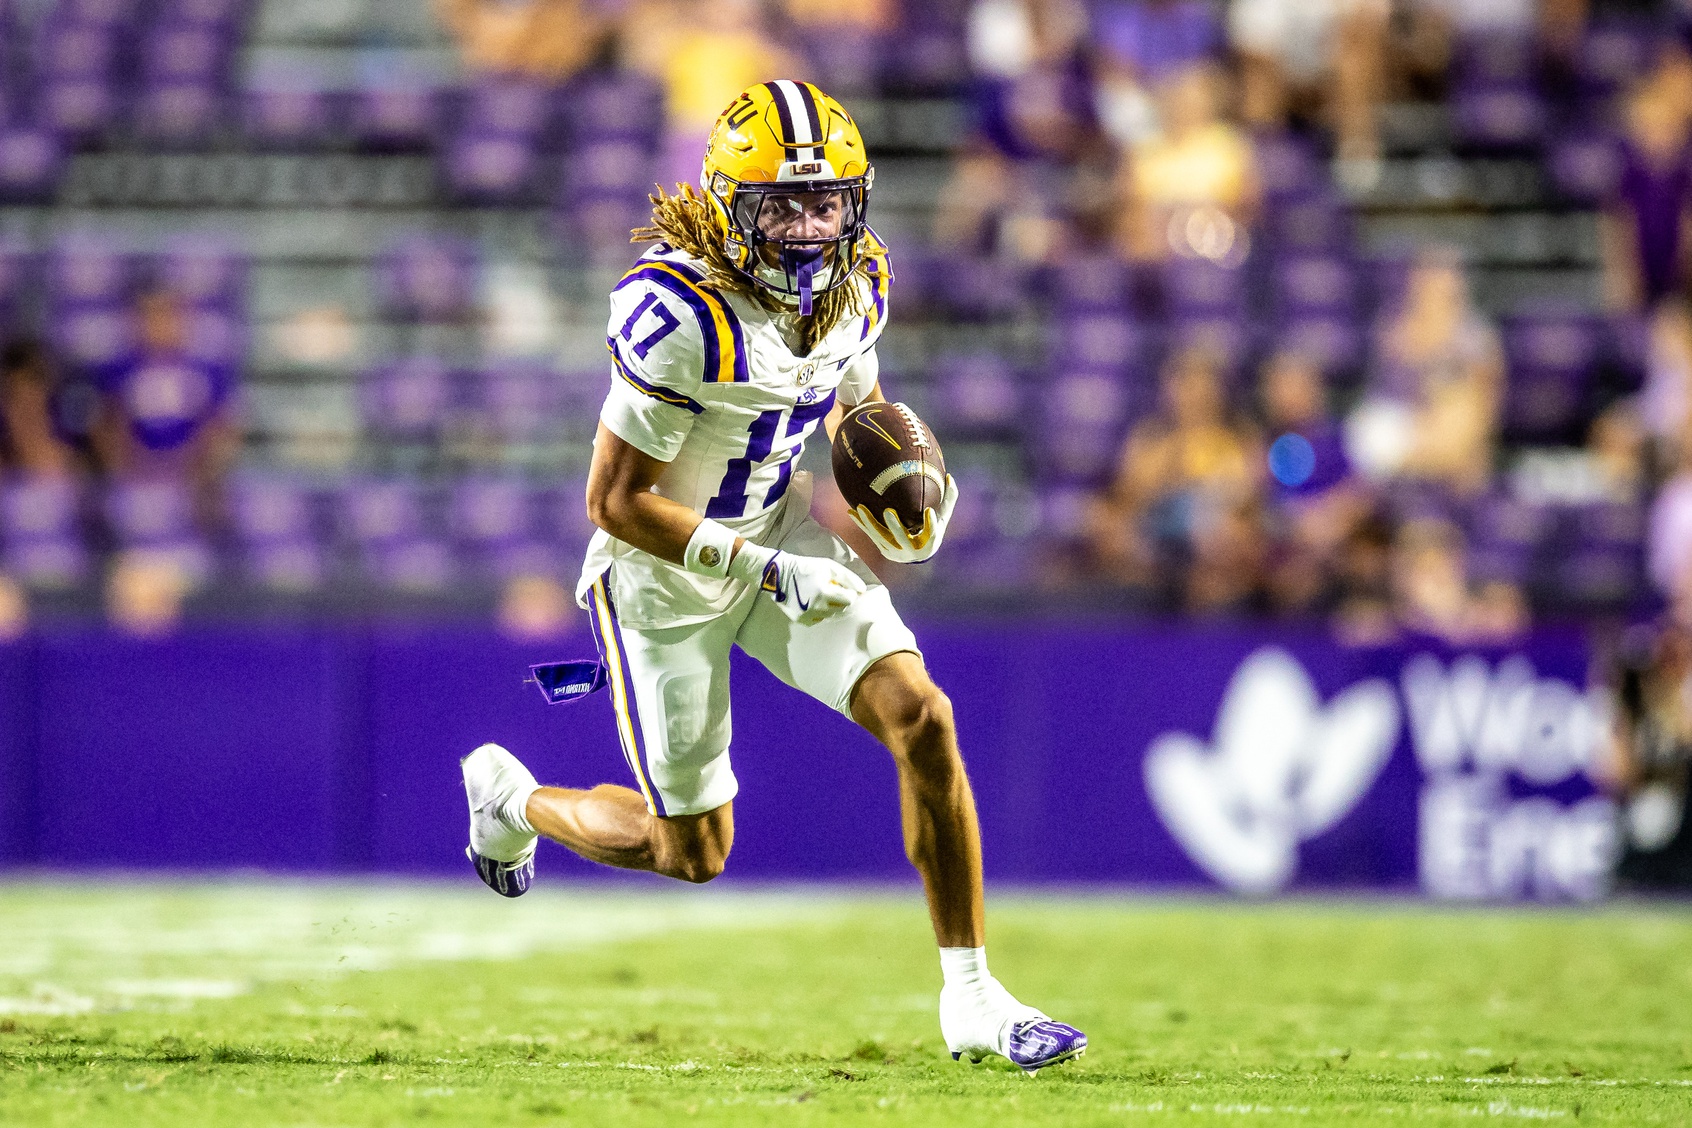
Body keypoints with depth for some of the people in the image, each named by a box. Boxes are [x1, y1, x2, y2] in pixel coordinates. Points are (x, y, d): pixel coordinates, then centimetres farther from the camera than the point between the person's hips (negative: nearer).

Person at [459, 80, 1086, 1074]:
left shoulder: (854, 283, -8)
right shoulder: (679, 311, -31)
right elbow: (615, 502, -26)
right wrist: (768, 572, -28)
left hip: (779, 527, 6)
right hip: (665, 572, -6)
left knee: (923, 719, -14)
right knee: (693, 853, 8)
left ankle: (972, 998, -5)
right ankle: (511, 799, 39)